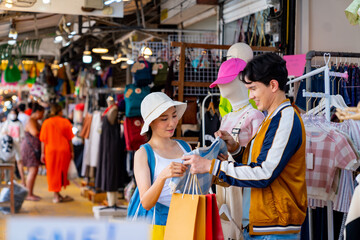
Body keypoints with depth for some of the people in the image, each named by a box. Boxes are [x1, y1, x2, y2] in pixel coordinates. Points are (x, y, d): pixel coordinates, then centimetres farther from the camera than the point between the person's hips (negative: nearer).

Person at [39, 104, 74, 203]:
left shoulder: (46, 123, -2)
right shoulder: (65, 122, -3)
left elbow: (43, 140, -2)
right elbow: (69, 139, -2)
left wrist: (42, 153, 4)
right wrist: (72, 151, 6)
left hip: (50, 150, 0)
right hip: (64, 150, 0)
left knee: (53, 173, 8)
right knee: (62, 172, 14)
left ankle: (56, 195, 8)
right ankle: (57, 195, 19)